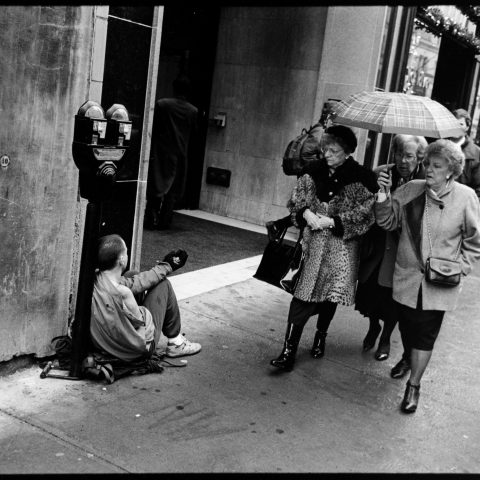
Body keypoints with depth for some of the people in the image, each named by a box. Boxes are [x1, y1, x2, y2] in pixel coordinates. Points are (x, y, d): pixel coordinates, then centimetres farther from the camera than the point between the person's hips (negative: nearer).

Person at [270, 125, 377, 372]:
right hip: (312, 244, 2)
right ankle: (289, 350, -4)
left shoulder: (361, 180, -6)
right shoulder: (315, 173, 5)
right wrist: (306, 213, -11)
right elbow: (295, 200, 11)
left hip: (341, 248, -1)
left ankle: (320, 337, 38)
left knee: (330, 296, 12)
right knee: (302, 297, -5)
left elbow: (364, 215, -9)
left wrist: (331, 221, -16)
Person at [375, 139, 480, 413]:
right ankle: (408, 359, 46)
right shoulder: (411, 190, -4)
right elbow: (388, 222, -1)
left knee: (425, 335, 3)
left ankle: (414, 385, 17)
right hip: (407, 275, 2)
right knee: (407, 326, 16)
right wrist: (383, 196, -16)